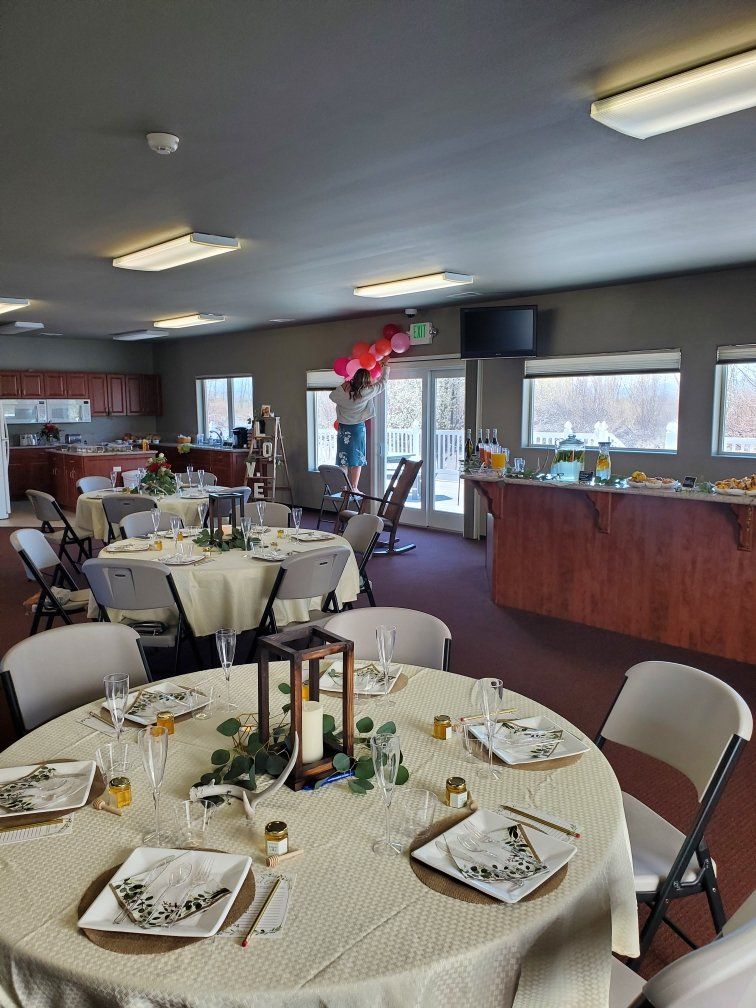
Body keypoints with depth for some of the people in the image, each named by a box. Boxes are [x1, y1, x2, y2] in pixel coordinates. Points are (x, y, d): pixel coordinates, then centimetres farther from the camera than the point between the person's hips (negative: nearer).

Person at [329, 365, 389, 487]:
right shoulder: (367, 392, -13)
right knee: (356, 461, 4)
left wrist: (344, 385, 14)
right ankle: (353, 489, 3)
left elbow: (331, 396, 14)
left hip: (343, 428, 3)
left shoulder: (342, 391, -8)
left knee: (343, 461, 7)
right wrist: (385, 366, 14)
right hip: (358, 428, -3)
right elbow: (383, 382, 1)